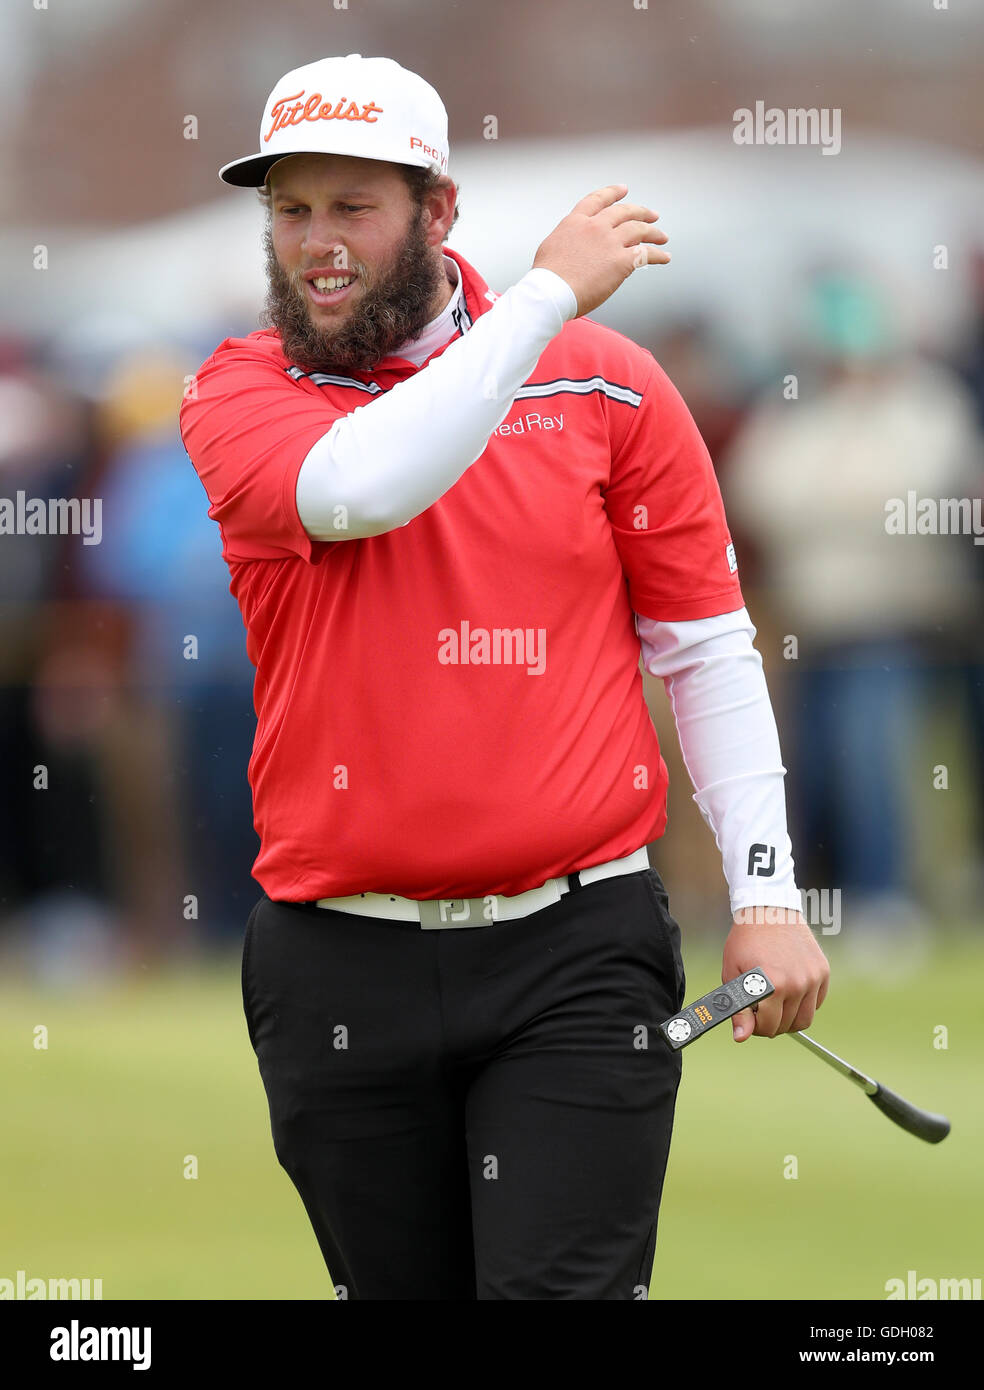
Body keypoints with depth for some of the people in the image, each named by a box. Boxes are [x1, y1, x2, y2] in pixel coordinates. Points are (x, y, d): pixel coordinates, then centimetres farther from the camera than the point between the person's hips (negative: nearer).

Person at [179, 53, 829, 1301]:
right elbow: (359, 489, -21)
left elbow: (705, 649, 7)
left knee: (565, 1283, -11)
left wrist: (765, 892, -1)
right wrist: (550, 292, -15)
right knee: (397, 1287, 9)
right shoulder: (239, 393, 2)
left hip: (577, 956, -1)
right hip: (341, 961, 1)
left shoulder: (606, 383, 4)